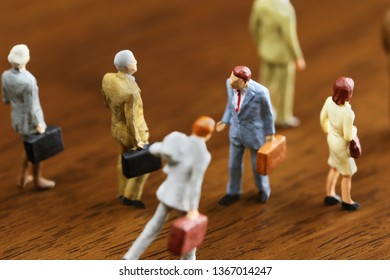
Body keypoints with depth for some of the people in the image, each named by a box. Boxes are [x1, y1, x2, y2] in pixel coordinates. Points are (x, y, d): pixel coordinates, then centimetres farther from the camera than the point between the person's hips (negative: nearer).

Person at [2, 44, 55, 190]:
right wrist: (39, 125, -12)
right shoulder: (28, 81, -36)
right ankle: (38, 181, 41)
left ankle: (23, 178, 44)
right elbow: (31, 109, -26)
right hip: (31, 122, -6)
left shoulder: (5, 75, -15)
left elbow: (6, 100, 0)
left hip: (18, 118, 6)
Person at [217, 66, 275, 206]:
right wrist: (225, 121, 3)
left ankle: (263, 189, 50)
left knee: (257, 164, 18)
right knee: (234, 163, 19)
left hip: (254, 132, -4)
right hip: (236, 130, 4)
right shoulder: (230, 83, -21)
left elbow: (267, 111, -16)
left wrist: (270, 132, -4)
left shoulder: (260, 92, -35)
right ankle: (233, 193, 44)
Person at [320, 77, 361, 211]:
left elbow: (323, 117, 0)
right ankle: (347, 201, 37)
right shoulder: (347, 113, -38)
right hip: (342, 144, -6)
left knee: (335, 168, 31)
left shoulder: (329, 101, -19)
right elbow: (348, 136, -29)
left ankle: (330, 194, 47)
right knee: (347, 174, 18)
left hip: (332, 138, 7)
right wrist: (354, 130, -6)